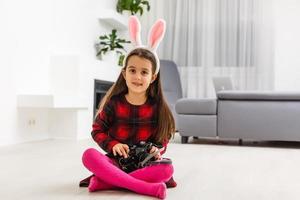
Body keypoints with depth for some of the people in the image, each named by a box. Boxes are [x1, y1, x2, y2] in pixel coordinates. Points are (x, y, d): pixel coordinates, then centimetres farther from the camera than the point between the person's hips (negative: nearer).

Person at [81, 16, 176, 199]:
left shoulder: (157, 107, -2)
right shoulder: (114, 103, -4)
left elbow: (164, 137, 7)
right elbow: (97, 130, 3)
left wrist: (157, 150, -15)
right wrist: (112, 144, -15)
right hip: (117, 160, 0)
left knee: (167, 169, -32)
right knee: (89, 155, -30)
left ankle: (104, 182, -28)